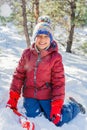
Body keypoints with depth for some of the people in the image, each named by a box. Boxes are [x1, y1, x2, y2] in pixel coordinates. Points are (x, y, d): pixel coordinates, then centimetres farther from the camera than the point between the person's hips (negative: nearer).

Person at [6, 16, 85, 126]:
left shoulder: (55, 57, -12)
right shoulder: (27, 54, -4)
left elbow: (59, 82, -11)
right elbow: (18, 75, 0)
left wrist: (57, 106, -16)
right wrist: (13, 98, -3)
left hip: (47, 95, -3)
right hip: (29, 95, 3)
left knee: (57, 121, -5)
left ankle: (74, 106, 25)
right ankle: (40, 108, 28)